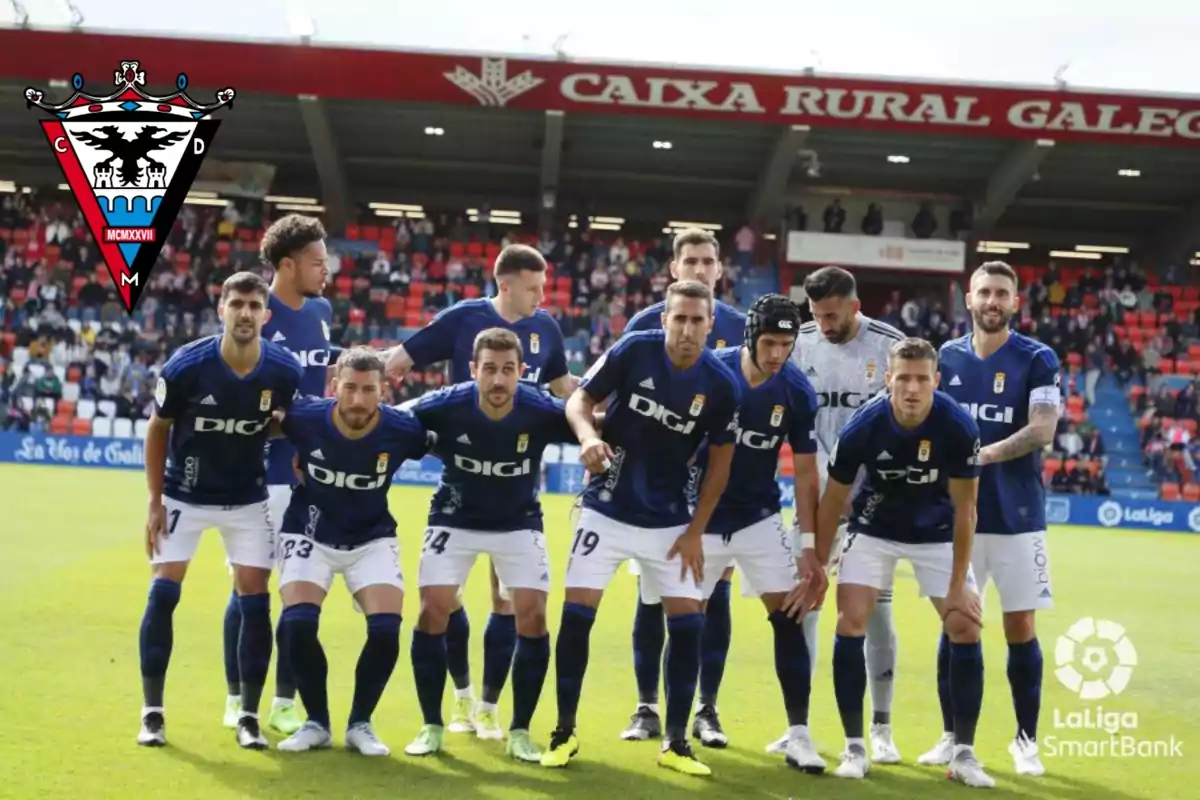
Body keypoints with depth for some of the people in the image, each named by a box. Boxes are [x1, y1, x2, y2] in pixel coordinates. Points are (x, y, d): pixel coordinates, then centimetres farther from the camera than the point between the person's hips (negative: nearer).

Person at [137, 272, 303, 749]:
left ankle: (249, 716, 7)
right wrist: (155, 501, -7)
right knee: (163, 593, -6)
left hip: (248, 500, 1)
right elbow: (157, 430, -6)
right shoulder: (185, 366, -21)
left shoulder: (284, 372, -17)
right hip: (185, 495, -1)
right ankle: (152, 713, 5)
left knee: (254, 599, -4)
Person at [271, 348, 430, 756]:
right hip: (310, 534, 0)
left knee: (385, 629, -17)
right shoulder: (305, 417, -24)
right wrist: (297, 465, -4)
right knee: (297, 623, -19)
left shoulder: (402, 429, -23)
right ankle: (317, 723, 4)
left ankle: (360, 724, 6)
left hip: (372, 538, 1)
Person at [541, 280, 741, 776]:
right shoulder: (633, 350, -14)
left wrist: (695, 531, -2)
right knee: (577, 613, -5)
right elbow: (580, 399, -5)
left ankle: (675, 743, 10)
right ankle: (565, 732, 11)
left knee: (687, 621, -3)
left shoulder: (721, 384, -10)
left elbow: (719, 462, 0)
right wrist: (588, 436, -27)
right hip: (607, 510, -1)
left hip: (669, 521, 1)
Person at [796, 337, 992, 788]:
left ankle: (964, 753, 2)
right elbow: (833, 501, -10)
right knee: (850, 623, -14)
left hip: (938, 534, 0)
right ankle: (854, 747, -3)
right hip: (874, 530, 0)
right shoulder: (862, 428, -26)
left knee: (965, 630, -9)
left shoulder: (959, 428, -27)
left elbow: (963, 510, -17)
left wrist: (958, 585, -17)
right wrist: (818, 563, -3)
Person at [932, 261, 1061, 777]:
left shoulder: (1037, 360, -4)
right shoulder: (947, 357, 7)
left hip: (1017, 516, -3)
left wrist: (988, 454, -29)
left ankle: (1025, 740, 13)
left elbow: (1042, 430, -16)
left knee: (1020, 628, 2)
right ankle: (952, 735, 17)